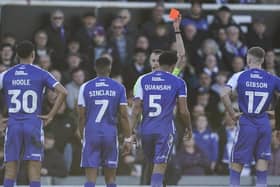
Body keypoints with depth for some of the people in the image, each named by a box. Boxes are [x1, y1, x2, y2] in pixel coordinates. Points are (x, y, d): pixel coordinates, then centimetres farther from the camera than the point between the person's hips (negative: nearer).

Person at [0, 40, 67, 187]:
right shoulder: (41, 74, 1)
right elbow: (62, 92, -8)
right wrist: (51, 115, -4)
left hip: (13, 125, 2)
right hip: (34, 124, -2)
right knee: (34, 171, -2)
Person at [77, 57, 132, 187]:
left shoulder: (85, 87, 2)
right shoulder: (118, 88, 2)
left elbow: (82, 117, 2)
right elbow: (124, 116, 0)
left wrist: (83, 137, 12)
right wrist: (127, 139, 5)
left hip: (91, 133, -1)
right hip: (110, 133, 1)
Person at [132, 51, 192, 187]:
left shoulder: (142, 80, 5)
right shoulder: (178, 82, 0)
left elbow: (137, 108, -1)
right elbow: (183, 111, -2)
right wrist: (188, 128, 15)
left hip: (146, 130, 3)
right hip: (165, 130, -3)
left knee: (154, 164, 20)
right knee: (160, 165, -8)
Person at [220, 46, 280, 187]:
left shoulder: (239, 76, -2)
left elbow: (224, 94, -15)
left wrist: (232, 114, -6)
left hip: (246, 123, -2)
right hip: (264, 124, 2)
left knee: (236, 163, 6)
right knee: (262, 160, 8)